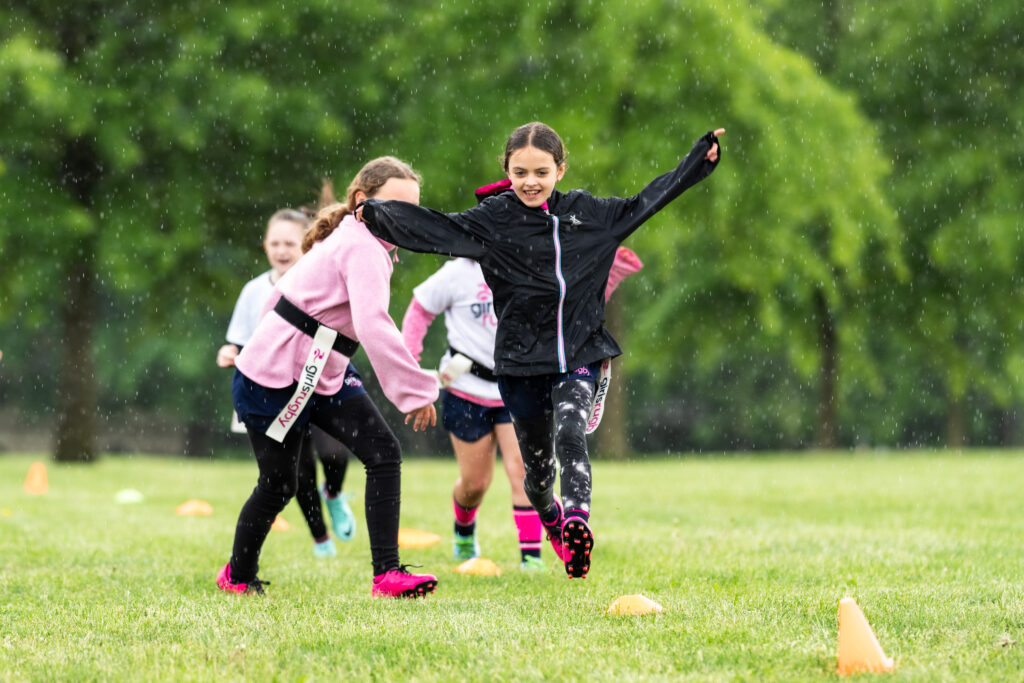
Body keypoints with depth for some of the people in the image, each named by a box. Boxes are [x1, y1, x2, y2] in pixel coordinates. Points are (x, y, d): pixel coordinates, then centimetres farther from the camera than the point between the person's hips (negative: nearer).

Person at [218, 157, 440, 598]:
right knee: (278, 485, 5)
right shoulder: (363, 248, -21)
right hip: (273, 379, -9)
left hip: (321, 376, 9)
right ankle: (238, 577, 31)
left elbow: (283, 291, 18)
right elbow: (374, 325, -35)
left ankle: (387, 574, -13)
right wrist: (417, 391, -34)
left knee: (383, 453, -8)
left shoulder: (349, 240, 10)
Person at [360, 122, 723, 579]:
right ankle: (551, 519, 45)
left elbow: (645, 202, 16)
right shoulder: (491, 220, -5)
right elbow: (432, 229, -16)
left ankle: (577, 521, -42)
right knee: (538, 465, 12)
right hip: (521, 361, 0)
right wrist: (373, 214, -32)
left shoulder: (586, 213, 4)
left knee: (570, 433, -27)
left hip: (579, 356, 0)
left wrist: (702, 157, 16)